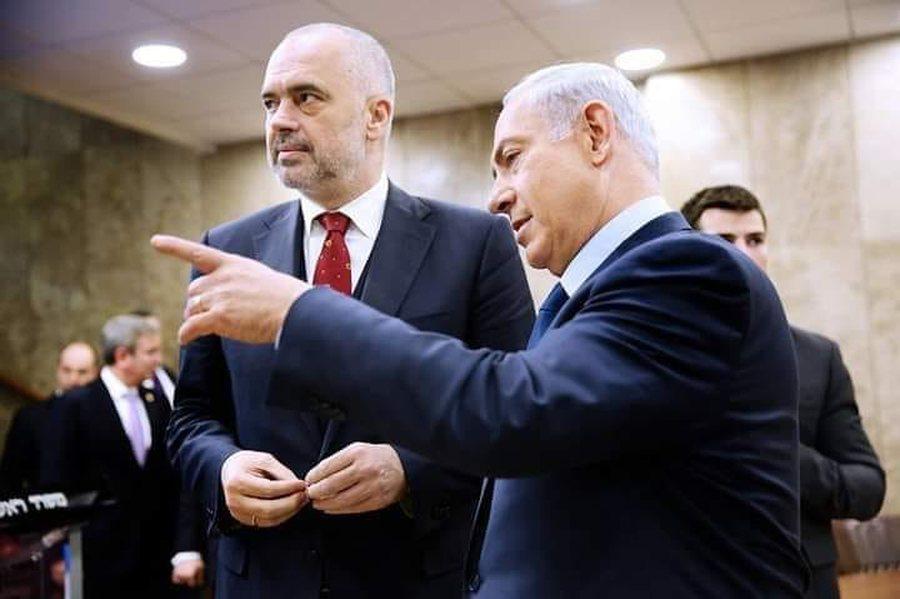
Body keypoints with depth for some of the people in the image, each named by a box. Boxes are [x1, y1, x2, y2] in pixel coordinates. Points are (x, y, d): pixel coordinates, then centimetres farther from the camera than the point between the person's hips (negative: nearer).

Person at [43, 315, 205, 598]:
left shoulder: (157, 402, 6)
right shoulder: (76, 405, -6)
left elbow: (173, 480, 4)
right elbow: (59, 481, -4)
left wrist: (187, 546, -4)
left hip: (158, 555, 4)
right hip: (104, 556, -4)